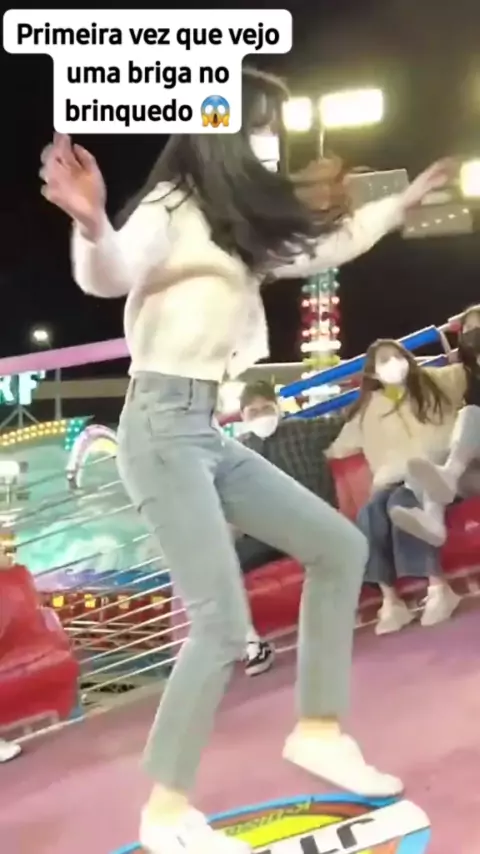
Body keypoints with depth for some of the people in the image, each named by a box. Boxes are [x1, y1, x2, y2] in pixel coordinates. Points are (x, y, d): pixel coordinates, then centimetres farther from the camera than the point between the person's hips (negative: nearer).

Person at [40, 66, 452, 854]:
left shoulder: (241, 229, 19)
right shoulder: (171, 211, -6)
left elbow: (324, 249, 31)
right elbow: (109, 275, -25)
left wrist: (404, 201, 37)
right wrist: (91, 225, -46)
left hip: (210, 432, 9)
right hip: (163, 429, -9)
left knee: (339, 548, 10)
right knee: (225, 627, -13)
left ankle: (318, 730, 19)